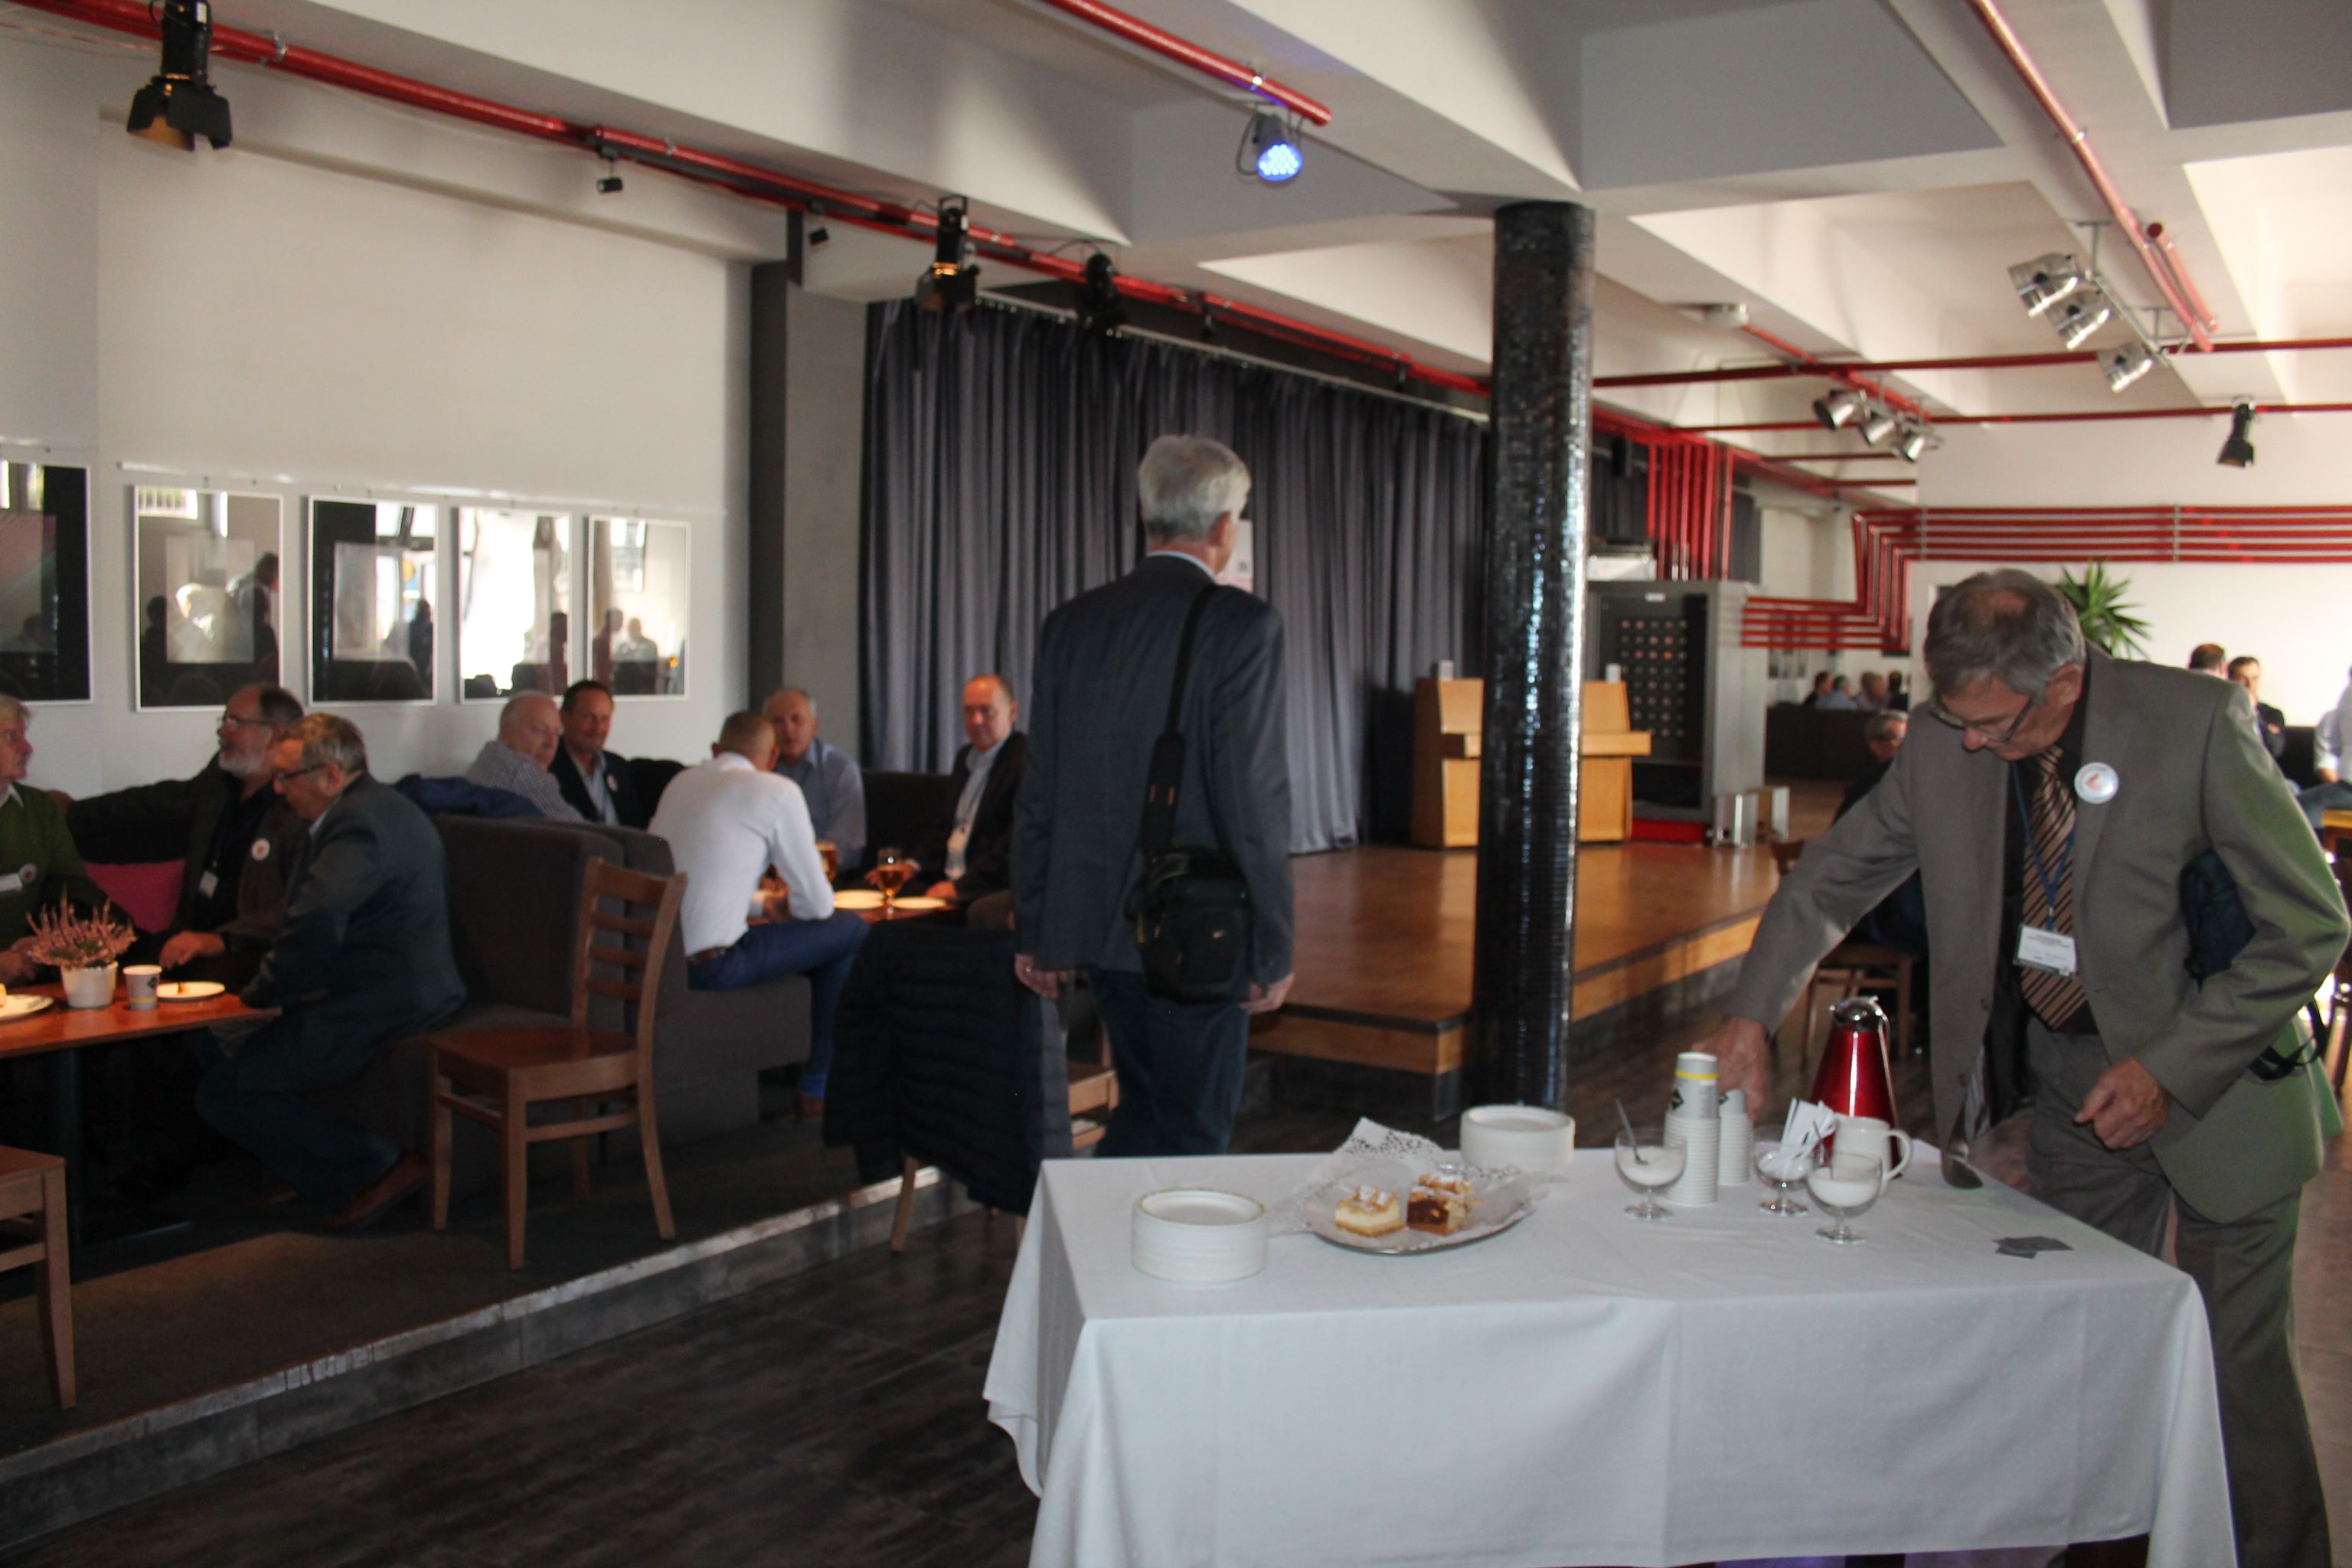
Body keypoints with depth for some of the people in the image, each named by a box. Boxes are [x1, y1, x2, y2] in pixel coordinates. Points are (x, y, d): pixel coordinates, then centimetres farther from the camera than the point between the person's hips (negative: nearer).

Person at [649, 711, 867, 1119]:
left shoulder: (680, 783, 17)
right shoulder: (778, 790, -2)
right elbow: (818, 904, 0)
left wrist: (762, 902, 32)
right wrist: (783, 907, 20)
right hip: (710, 964, -8)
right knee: (852, 931, 8)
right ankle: (816, 1089, 14)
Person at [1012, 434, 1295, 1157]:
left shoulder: (1071, 622, 6)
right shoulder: (1241, 623, -12)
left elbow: (1038, 794, 8)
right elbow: (1253, 795, -16)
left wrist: (1032, 930, 15)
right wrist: (1272, 948, -9)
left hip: (1092, 923, 6)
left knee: (1144, 1104, 22)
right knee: (1193, 1130, 6)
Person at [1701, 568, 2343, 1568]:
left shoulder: (2196, 725, -20)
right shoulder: (1944, 747, -9)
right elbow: (1830, 879, 5)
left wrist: (2170, 1068, -20)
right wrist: (1753, 1013, -5)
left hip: (2216, 1079, -3)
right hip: (2067, 1085, 3)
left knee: (2234, 1370, 3)